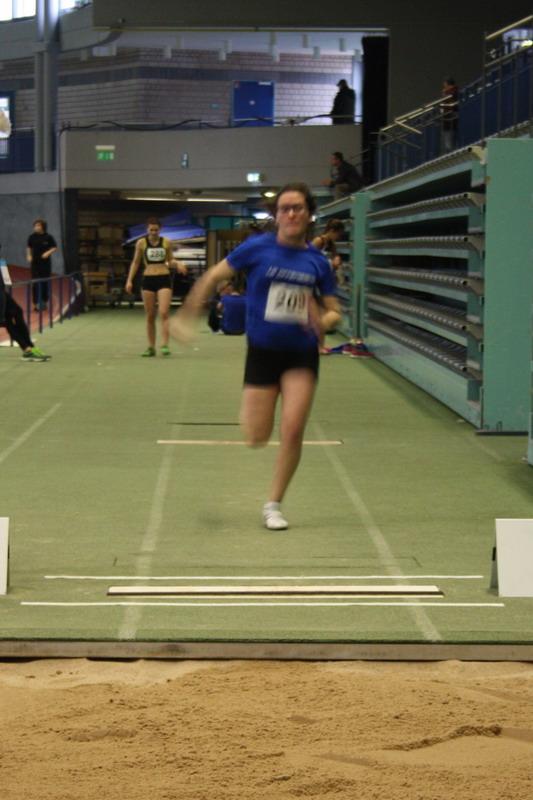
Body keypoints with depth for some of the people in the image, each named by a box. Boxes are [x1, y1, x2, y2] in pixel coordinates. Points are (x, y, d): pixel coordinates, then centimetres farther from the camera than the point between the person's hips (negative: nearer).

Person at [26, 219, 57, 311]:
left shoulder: (48, 237, -4)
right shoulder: (32, 237, 0)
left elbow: (54, 247, 3)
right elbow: (29, 247, 14)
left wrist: (48, 252, -14)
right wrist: (28, 255, -3)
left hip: (45, 262, 0)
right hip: (35, 262, 0)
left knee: (45, 283, 8)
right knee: (35, 283, -7)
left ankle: (45, 302, 23)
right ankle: (36, 303, -6)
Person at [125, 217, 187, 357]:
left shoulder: (167, 242, 3)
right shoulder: (141, 243, 3)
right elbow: (136, 262, 11)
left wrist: (178, 263, -7)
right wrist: (129, 280, 5)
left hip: (164, 279, -1)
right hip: (148, 279, 1)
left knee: (163, 313, -14)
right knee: (150, 316, 4)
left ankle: (165, 345, -16)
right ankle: (151, 347, 12)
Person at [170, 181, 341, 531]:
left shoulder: (317, 261, 1)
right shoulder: (258, 248, -5)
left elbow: (334, 311, 9)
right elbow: (214, 276, 2)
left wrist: (322, 321, -14)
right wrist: (188, 315, -2)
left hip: (302, 354, 1)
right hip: (262, 351, -1)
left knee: (293, 431, -10)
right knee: (257, 437, -2)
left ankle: (273, 504, 9)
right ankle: (251, 409, 37)